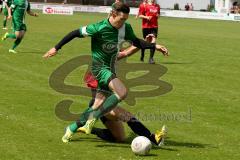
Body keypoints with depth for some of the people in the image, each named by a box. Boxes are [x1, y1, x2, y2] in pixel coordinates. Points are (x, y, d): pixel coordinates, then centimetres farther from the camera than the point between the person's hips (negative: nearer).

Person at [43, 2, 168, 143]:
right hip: (99, 67, -7)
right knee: (122, 92, -28)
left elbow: (136, 42, 17)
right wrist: (56, 48, -8)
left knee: (98, 106, 2)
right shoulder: (99, 28, -20)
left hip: (111, 69, 7)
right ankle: (93, 119, -17)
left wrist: (155, 46, 4)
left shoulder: (126, 28, -1)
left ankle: (72, 129, 18)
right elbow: (76, 33, -12)